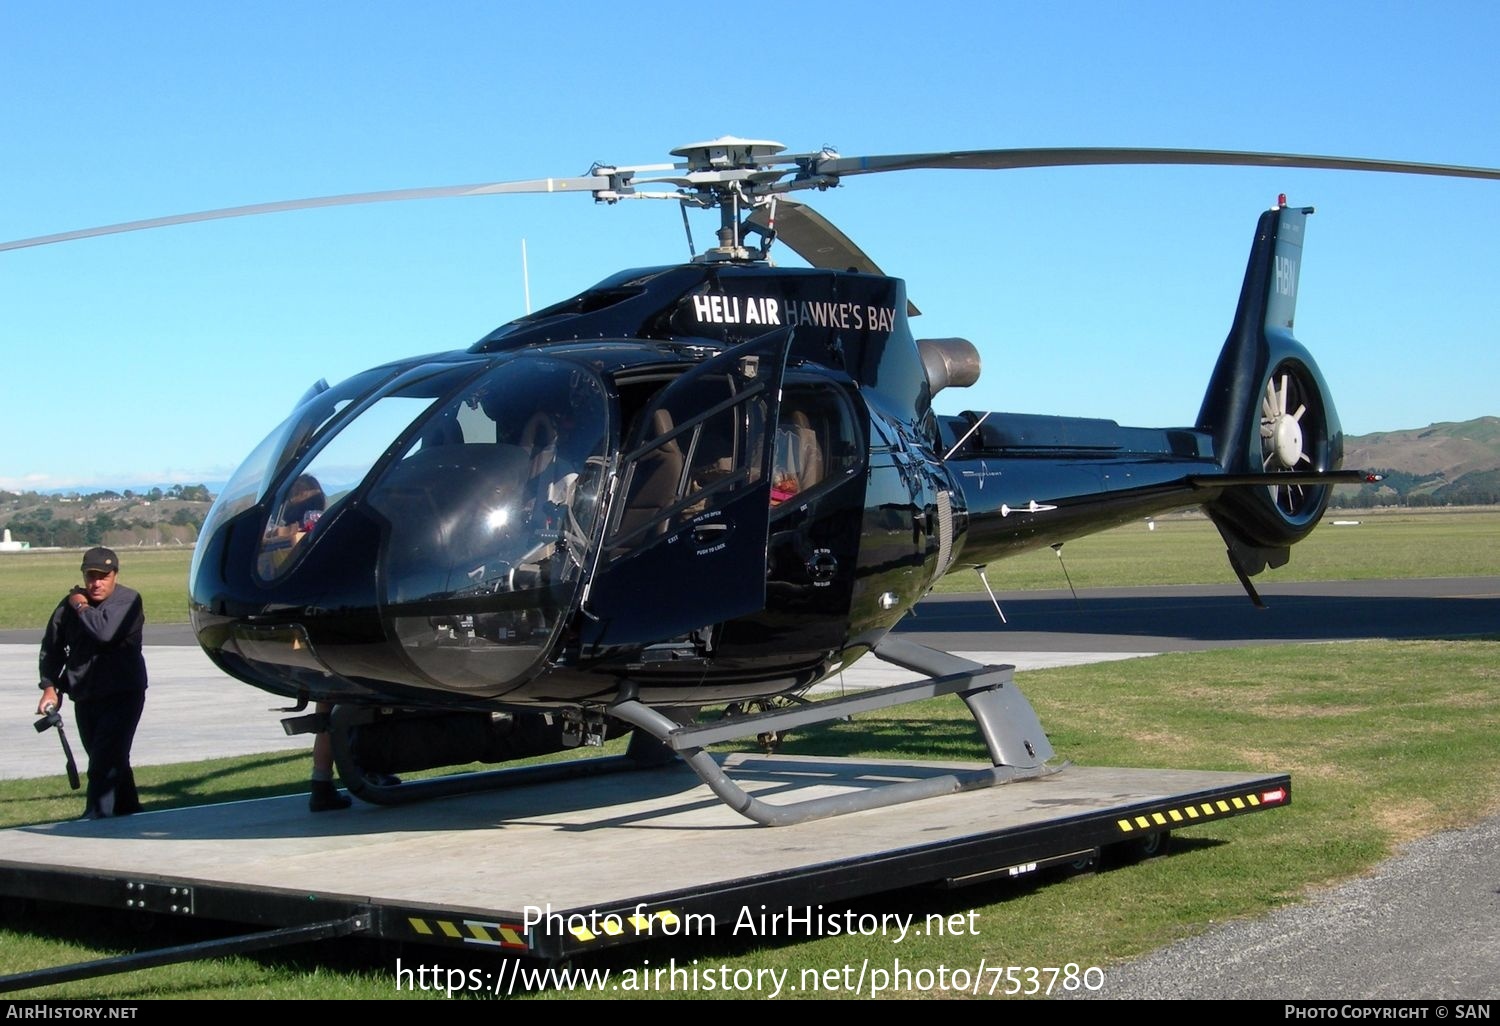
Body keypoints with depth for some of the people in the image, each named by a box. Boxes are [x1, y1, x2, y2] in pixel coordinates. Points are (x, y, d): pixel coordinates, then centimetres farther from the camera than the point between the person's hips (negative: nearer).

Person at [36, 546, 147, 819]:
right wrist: (49, 686, 9)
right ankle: (128, 812, 24)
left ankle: (96, 815, -17)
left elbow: (106, 632, -26)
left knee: (106, 757, -14)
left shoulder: (128, 601, -8)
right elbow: (52, 647, 16)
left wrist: (81, 608, -10)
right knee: (112, 758, 12)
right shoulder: (69, 604, 7)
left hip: (122, 694, -5)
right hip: (85, 697, 5)